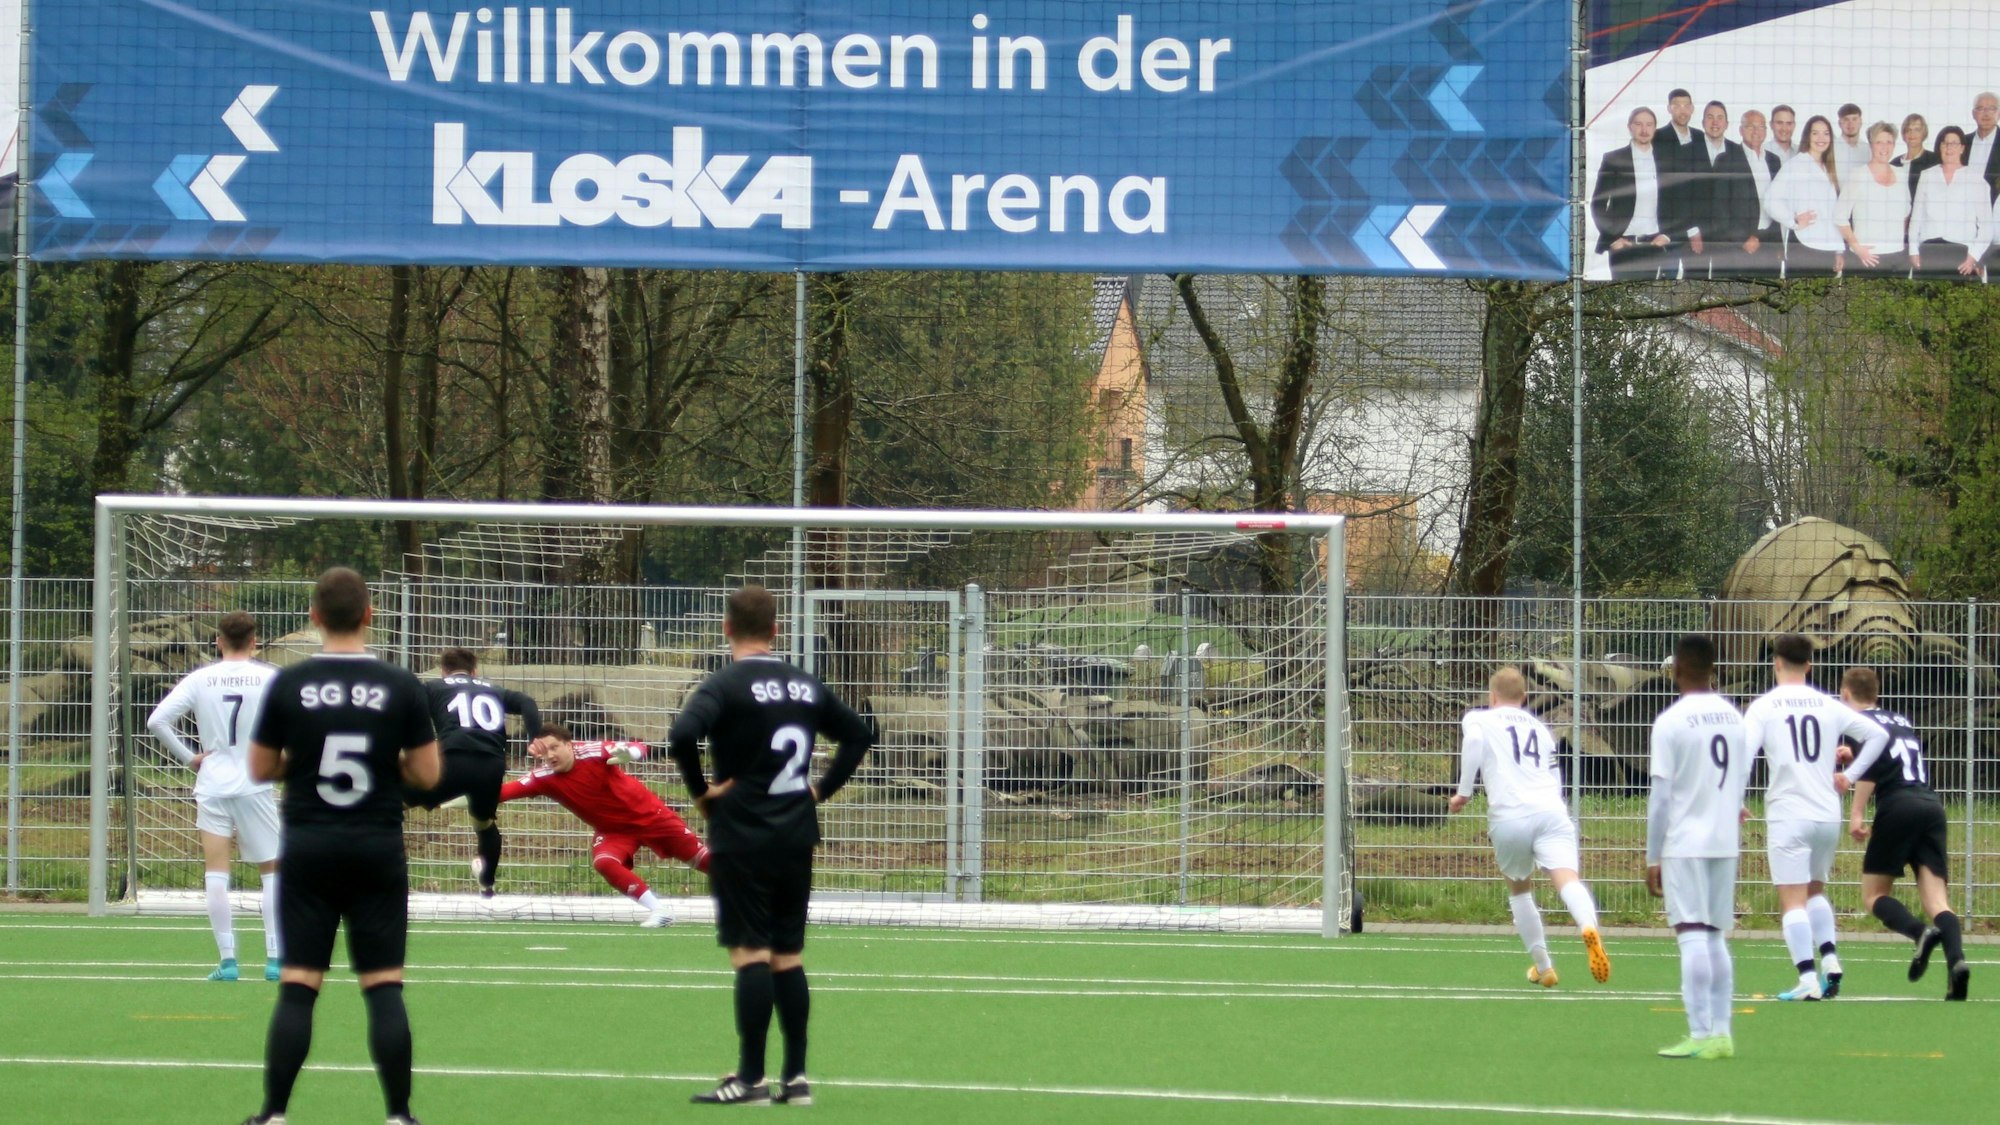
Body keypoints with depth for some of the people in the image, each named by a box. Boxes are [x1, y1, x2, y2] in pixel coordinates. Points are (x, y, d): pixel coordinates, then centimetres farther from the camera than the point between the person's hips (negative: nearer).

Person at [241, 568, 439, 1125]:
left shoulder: (289, 684, -3)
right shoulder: (400, 687, -4)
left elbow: (260, 768, 5)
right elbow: (428, 774, 0)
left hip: (309, 849, 0)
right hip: (379, 850, 0)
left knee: (297, 985, 2)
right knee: (384, 985, 2)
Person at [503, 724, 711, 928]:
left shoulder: (591, 753, -26)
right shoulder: (544, 778, -17)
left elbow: (639, 749, -31)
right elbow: (505, 791, -26)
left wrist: (628, 753, -54)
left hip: (649, 815, -3)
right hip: (612, 830, 3)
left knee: (700, 858, 2)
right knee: (604, 862, -25)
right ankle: (659, 911, -14)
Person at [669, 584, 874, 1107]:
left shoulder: (726, 685, -11)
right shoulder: (807, 686, 8)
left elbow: (683, 735, -27)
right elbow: (858, 734, 20)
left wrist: (701, 791, -13)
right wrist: (823, 787, 16)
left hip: (742, 841, -5)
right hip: (797, 838, 5)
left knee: (750, 954, -5)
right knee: (788, 957, 11)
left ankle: (751, 1078, -6)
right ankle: (796, 1077, 10)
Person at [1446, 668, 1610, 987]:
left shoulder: (1478, 719, 16)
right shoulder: (1540, 728, 29)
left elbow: (1473, 740, -8)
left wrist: (1463, 792, -3)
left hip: (1509, 818, -2)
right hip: (1551, 811, 2)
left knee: (1519, 889, 21)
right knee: (1566, 878, -18)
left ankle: (1543, 967, 25)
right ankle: (1589, 928, -49)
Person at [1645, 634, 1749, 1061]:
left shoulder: (1671, 722, -9)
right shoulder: (1734, 718, 9)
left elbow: (1660, 796, -9)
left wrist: (1652, 858, -4)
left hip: (1685, 844, -6)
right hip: (1726, 842, 6)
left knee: (1692, 935, -8)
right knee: (1716, 938, 12)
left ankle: (1701, 1036, -13)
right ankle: (1721, 1032, 11)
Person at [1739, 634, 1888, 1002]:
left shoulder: (1763, 707, -3)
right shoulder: (1829, 705, 8)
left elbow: (1743, 754, -14)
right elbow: (1877, 735, 8)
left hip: (1788, 815, -4)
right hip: (1828, 815, 4)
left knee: (1793, 901, -3)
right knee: (1815, 891, 22)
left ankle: (1808, 979, -13)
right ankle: (1829, 958, 3)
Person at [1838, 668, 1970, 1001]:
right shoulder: (1903, 721, 25)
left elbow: (1869, 766, -10)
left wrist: (1856, 815, -11)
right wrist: (1853, 757, 43)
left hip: (1897, 807, -5)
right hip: (1932, 806, 6)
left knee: (1874, 896, 5)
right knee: (1937, 900, -2)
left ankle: (1921, 933, -23)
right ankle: (1956, 959, -28)